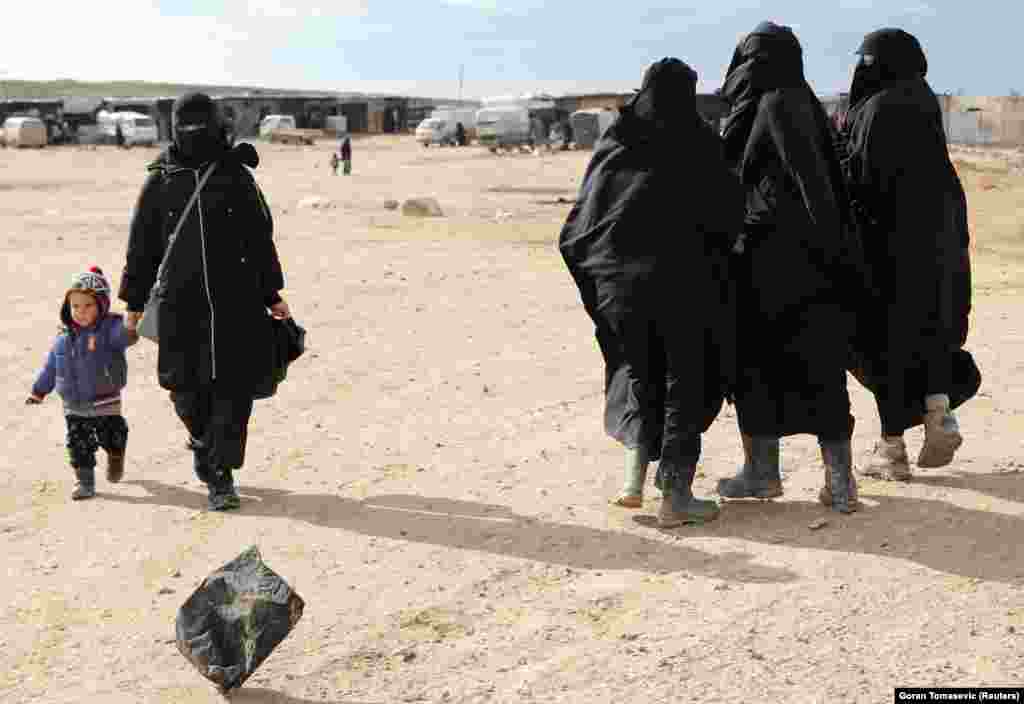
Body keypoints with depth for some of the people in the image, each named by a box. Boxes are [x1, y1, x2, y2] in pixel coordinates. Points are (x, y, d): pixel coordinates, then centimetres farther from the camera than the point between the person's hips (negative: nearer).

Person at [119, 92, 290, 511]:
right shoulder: (160, 182, 6)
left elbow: (261, 242, 10)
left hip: (236, 303, 0)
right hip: (180, 305, 0)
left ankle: (220, 475, 5)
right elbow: (142, 247, 10)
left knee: (235, 389, -4)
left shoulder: (237, 177, 6)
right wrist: (134, 303, 9)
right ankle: (203, 439, 34)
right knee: (186, 389, 2)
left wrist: (271, 296, 9)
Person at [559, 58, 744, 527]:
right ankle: (675, 495, 4)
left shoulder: (615, 143, 5)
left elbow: (579, 225, 5)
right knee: (684, 381, 7)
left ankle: (635, 474, 8)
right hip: (682, 281, -3)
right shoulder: (700, 146, -4)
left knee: (637, 370, 21)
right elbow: (732, 213, -4)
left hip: (619, 279, 3)